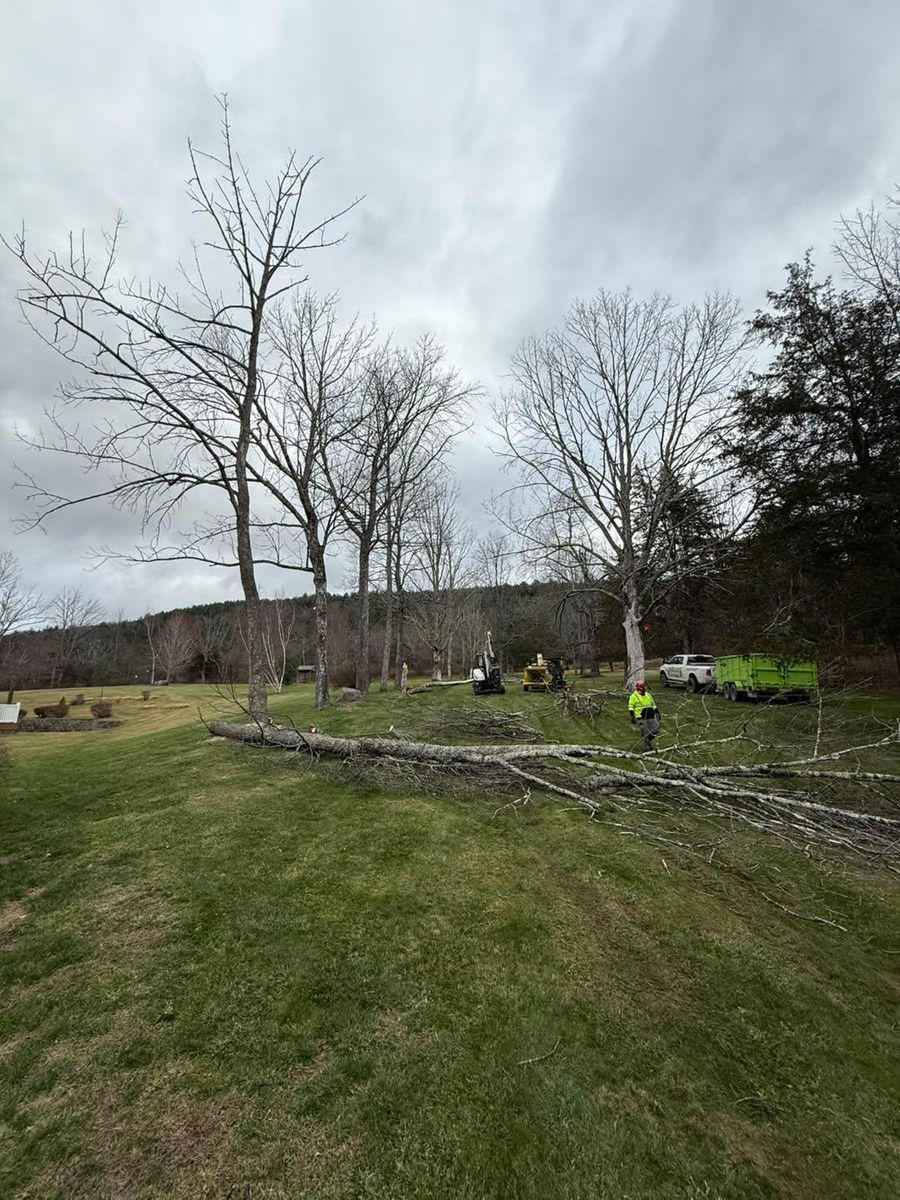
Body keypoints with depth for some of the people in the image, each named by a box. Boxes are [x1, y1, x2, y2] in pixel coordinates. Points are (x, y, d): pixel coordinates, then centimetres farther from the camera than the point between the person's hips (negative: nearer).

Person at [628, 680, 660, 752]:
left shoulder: (648, 695, 19)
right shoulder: (634, 696, -1)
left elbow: (653, 704, 26)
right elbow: (631, 707, -4)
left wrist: (657, 713, 18)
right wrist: (632, 717, -10)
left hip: (651, 716, 6)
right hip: (641, 718, -5)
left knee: (656, 729, -2)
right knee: (645, 733, -4)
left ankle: (648, 740, 24)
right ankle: (647, 748, 9)